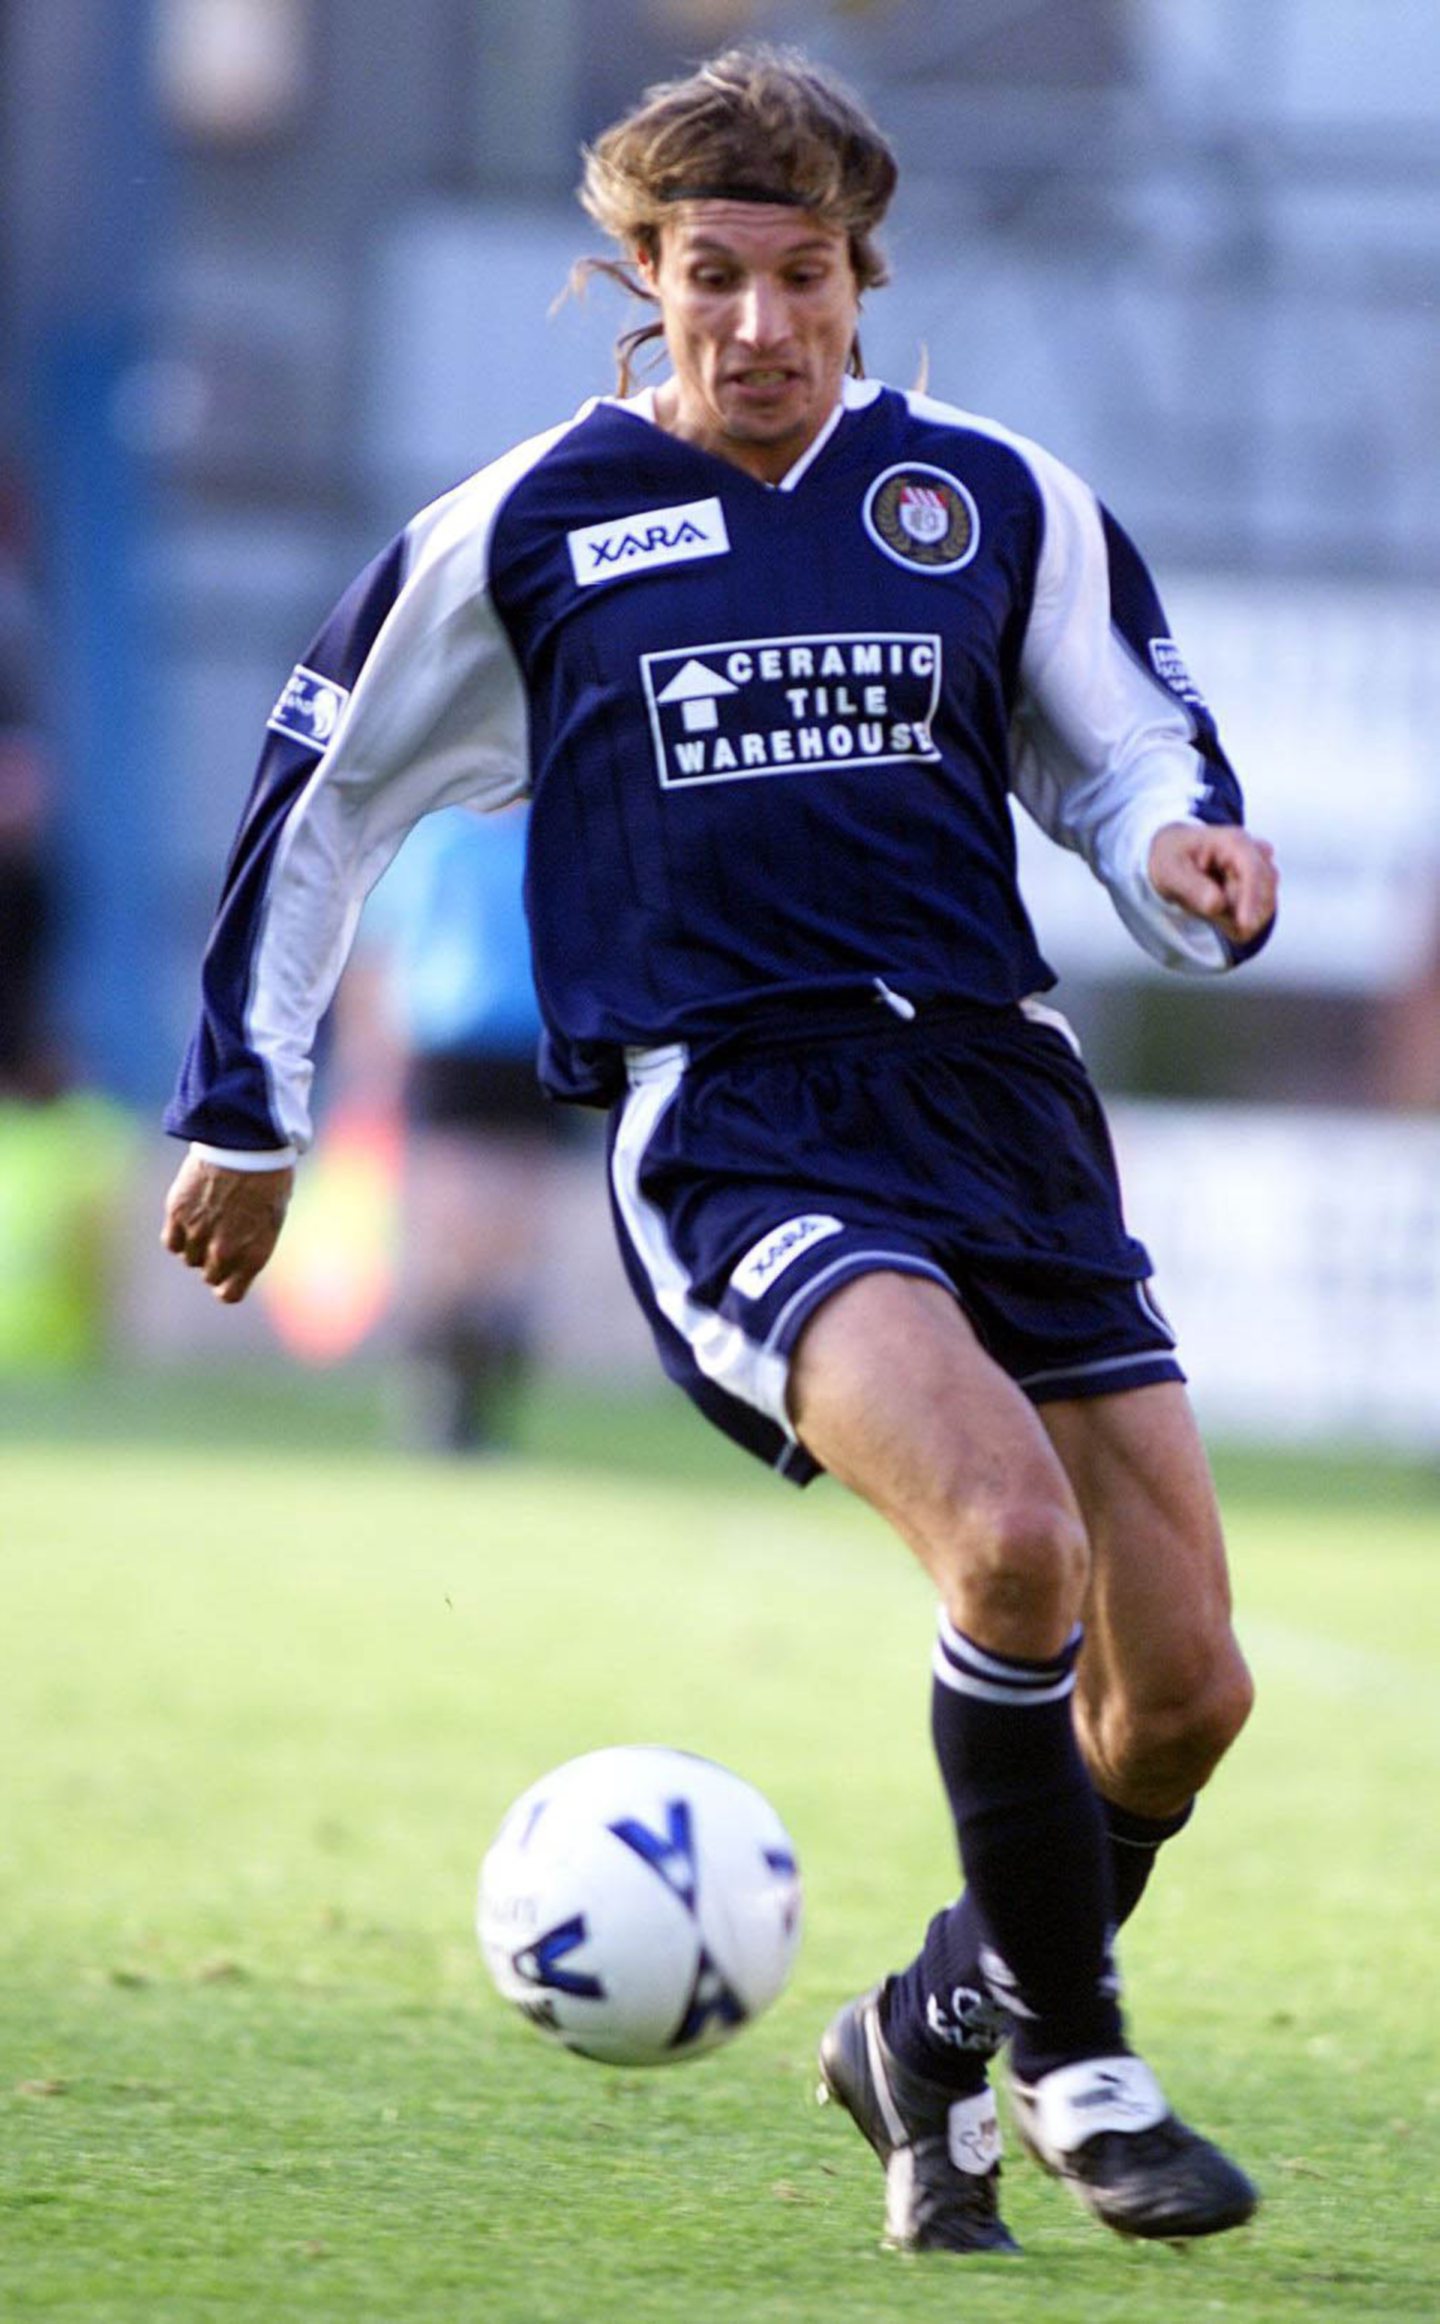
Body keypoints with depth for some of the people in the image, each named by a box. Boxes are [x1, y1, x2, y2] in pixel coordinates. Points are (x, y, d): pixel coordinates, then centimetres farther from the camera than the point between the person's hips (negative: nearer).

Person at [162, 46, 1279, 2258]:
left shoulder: (999, 502, 9)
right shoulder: (525, 532, 3)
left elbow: (1127, 749, 20)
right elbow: (320, 792, 14)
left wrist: (1191, 858, -5)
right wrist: (244, 1110, 18)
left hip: (995, 1097, 4)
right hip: (727, 1126, -4)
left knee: (1183, 1684, 0)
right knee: (1013, 1537, -29)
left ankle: (942, 2034, 26)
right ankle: (1078, 2065, -12)